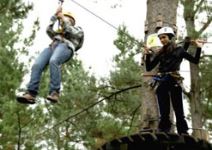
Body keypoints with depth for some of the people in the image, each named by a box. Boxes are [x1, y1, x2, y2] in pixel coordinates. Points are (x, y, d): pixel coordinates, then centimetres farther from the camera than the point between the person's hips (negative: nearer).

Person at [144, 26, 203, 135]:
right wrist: (147, 55, 2)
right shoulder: (160, 53, 16)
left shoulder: (179, 50, 10)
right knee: (164, 111, -1)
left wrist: (198, 48, -1)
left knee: (178, 110, -6)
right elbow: (148, 68, 13)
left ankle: (183, 134, -8)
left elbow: (195, 61, 9)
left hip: (175, 81, -2)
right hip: (162, 82, 3)